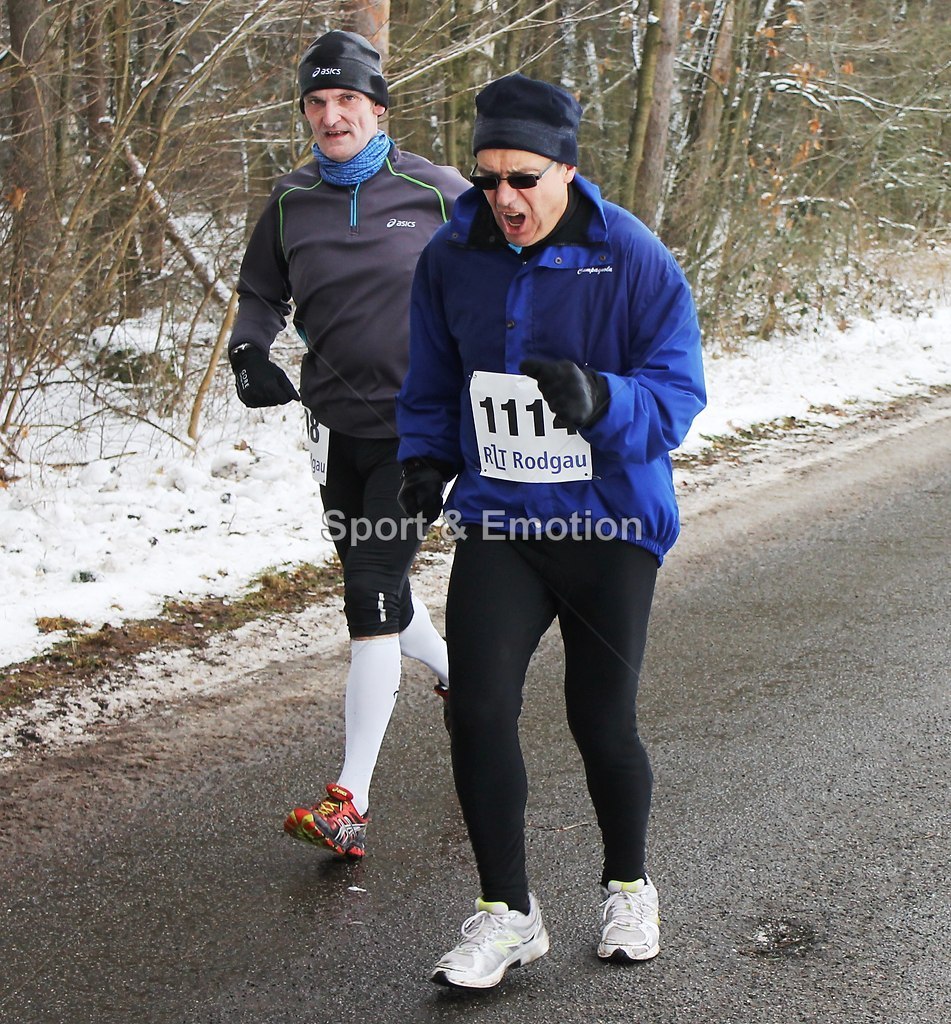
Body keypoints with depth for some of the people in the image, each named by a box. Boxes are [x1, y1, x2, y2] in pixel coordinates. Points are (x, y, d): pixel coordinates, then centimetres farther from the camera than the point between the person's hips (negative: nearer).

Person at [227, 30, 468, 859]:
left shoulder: (434, 191, -6)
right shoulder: (290, 202, 4)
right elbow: (262, 290, 16)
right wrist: (249, 351, -3)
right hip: (339, 425, 5)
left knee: (373, 592, -14)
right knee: (378, 591, 16)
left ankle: (352, 803, -13)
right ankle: (458, 676, 48)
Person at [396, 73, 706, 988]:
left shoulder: (634, 260, -11)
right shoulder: (451, 258, -1)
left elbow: (676, 394, -12)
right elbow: (431, 383, 13)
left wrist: (600, 400, -31)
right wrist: (425, 460, -3)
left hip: (608, 524, -2)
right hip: (496, 520, 3)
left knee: (601, 721, 4)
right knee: (477, 707, -9)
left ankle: (628, 886, 32)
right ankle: (506, 913, 7)